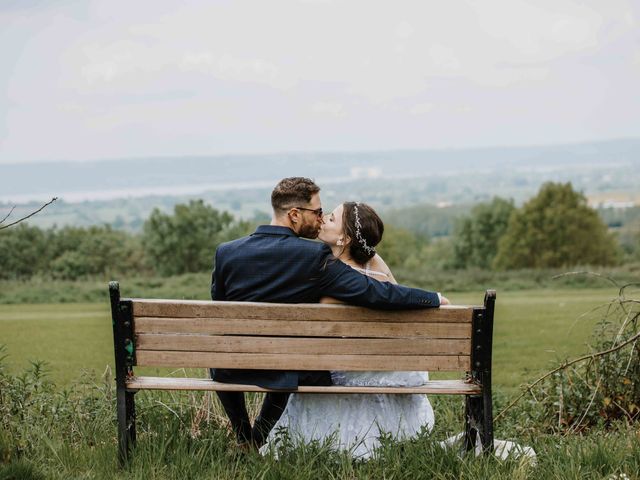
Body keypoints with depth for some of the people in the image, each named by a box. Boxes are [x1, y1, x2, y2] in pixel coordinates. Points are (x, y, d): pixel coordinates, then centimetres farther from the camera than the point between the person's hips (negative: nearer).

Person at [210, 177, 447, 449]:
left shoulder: (226, 252, -9)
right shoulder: (315, 257, -19)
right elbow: (374, 292, -23)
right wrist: (434, 299, -11)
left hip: (232, 371, 2)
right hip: (284, 374, -2)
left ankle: (244, 440, 41)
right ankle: (260, 441, 41)